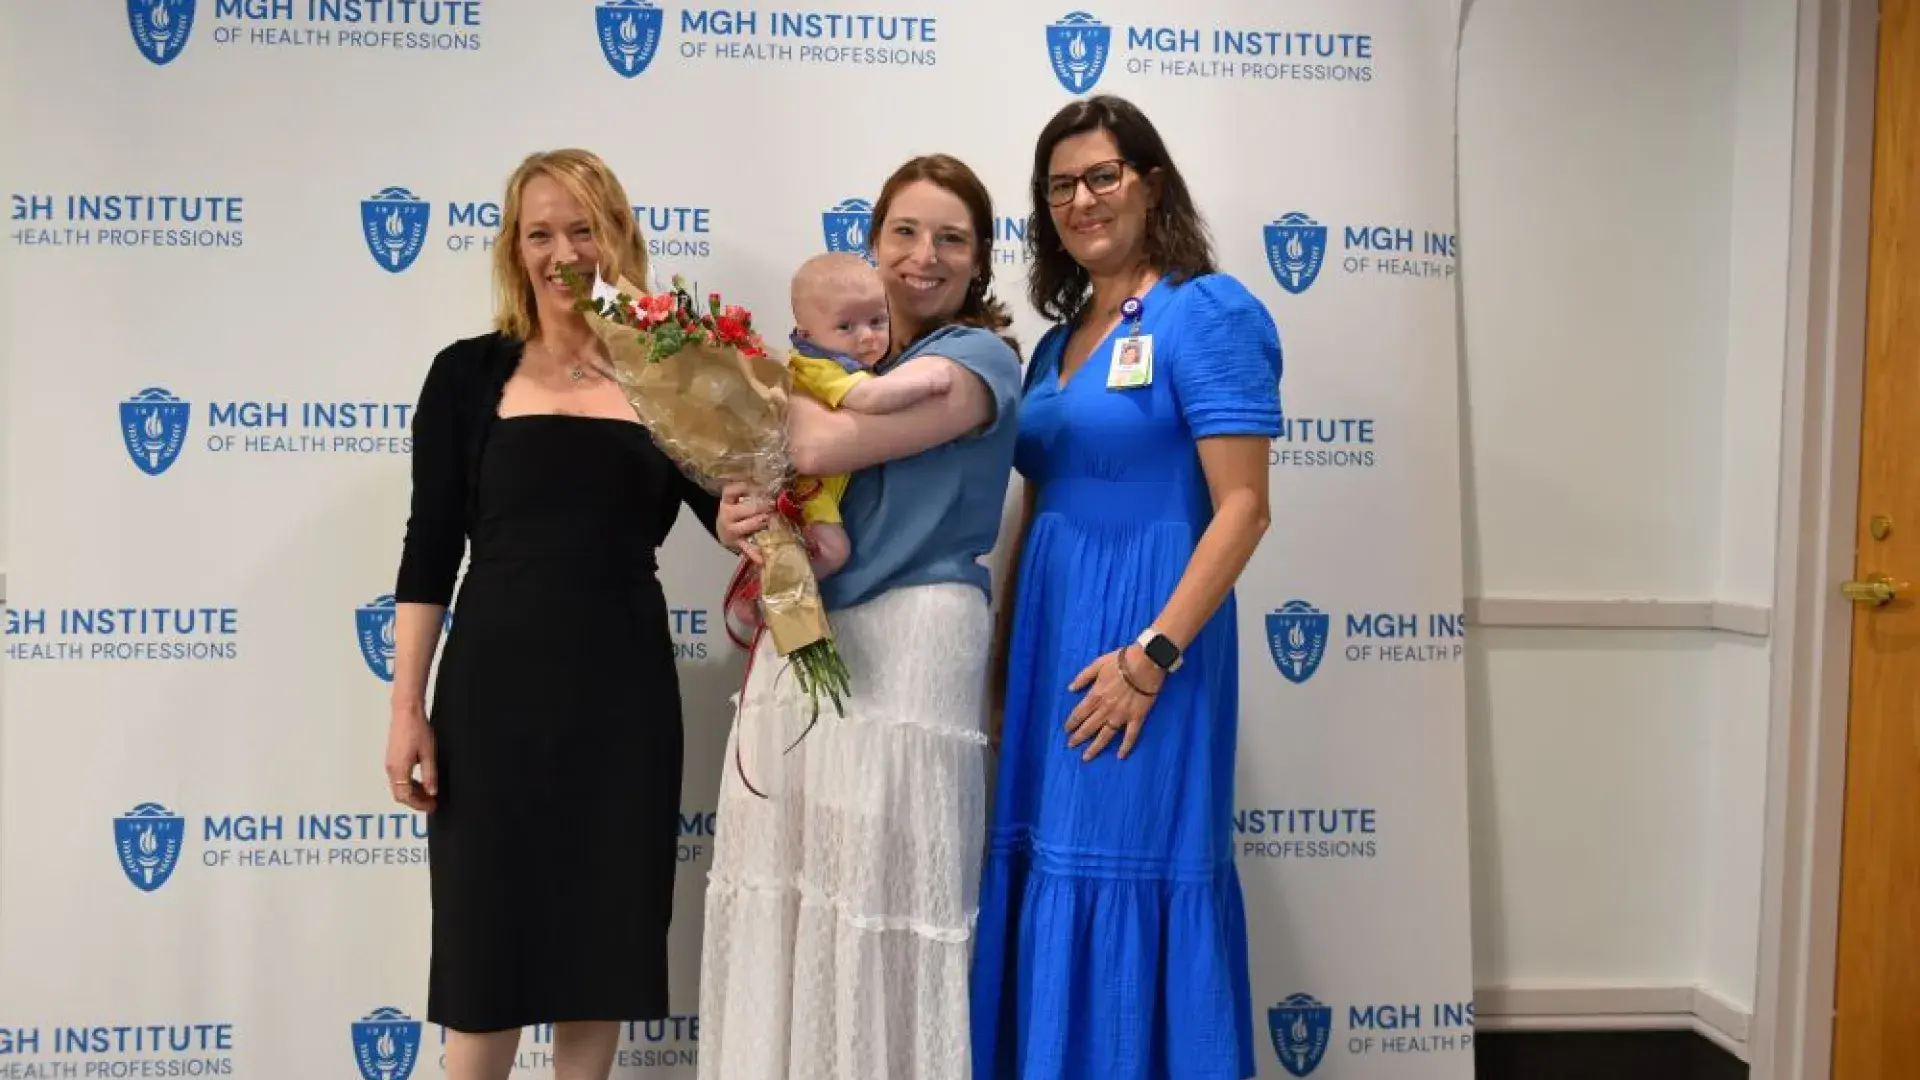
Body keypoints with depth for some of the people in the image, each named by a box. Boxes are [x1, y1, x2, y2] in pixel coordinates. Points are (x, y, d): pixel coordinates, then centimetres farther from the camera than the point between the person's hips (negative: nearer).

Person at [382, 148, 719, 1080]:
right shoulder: (470, 373, 2)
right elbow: (430, 551, 1)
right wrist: (406, 707, -4)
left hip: (624, 688, 1)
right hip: (495, 684, -1)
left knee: (603, 930, 11)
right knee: (485, 936, 6)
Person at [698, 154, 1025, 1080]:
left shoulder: (979, 357, -6)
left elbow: (820, 445, -17)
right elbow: (771, 471, 16)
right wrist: (736, 517, -7)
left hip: (905, 640, -7)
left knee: (884, 895, -1)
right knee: (781, 886, 10)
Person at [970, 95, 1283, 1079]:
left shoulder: (1208, 311, -9)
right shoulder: (1058, 338, 14)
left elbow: (1243, 509, -15)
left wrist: (1152, 655, -21)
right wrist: (1004, 652, 13)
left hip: (1141, 637, -8)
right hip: (1048, 632, 8)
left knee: (1128, 880, 0)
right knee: (1045, 875, 14)